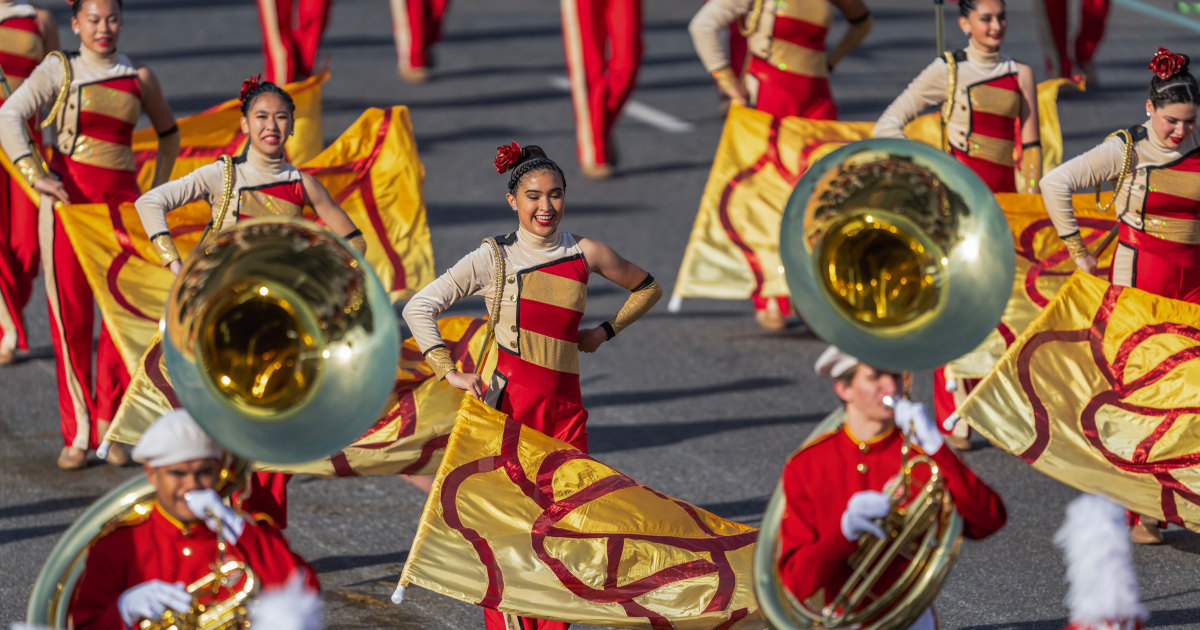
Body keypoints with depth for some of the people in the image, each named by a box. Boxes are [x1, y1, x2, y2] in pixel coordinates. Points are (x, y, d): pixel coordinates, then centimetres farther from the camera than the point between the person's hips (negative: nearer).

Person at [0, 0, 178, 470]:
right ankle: (78, 432, 4)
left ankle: (109, 424, 10)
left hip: (122, 200, 2)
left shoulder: (139, 78, 10)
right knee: (70, 316, -1)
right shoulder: (59, 70, 2)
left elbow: (168, 133, 24)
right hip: (69, 197, -2)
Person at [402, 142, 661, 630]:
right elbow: (419, 308, -3)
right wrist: (448, 371, -10)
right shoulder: (493, 259, -1)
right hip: (506, 401, -3)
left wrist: (605, 332, 16)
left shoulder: (585, 254, 7)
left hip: (564, 404, 3)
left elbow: (647, 288, 24)